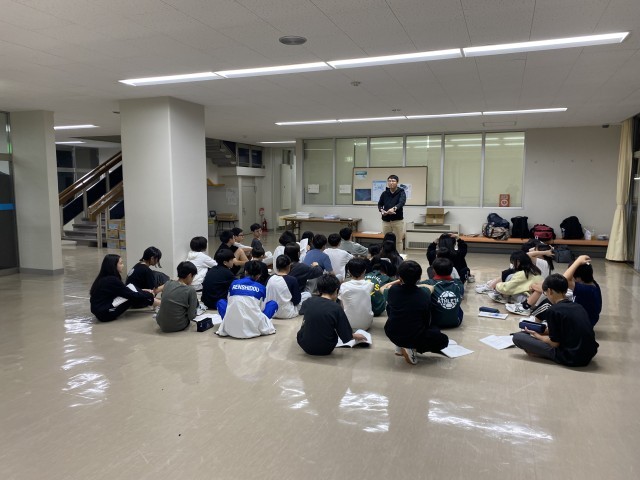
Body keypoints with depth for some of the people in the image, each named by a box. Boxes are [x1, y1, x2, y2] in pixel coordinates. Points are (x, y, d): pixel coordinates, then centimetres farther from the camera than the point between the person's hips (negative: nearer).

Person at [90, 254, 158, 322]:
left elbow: (127, 291, 15)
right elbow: (132, 295, -15)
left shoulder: (105, 278, 7)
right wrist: (150, 295, -3)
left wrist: (144, 291, 11)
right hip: (106, 313, -9)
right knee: (133, 297, -9)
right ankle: (161, 304, 6)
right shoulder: (112, 280, -20)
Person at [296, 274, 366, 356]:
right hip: (326, 349, -2)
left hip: (306, 346, 2)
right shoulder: (336, 308, -16)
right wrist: (355, 336, 9)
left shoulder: (308, 302, -7)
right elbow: (346, 336, -12)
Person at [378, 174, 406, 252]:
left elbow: (402, 202, -23)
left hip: (398, 221, -3)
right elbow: (380, 204, 9)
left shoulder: (401, 192, -5)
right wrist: (382, 210, -15)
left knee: (398, 241, 4)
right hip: (386, 221, 3)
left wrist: (394, 208, -44)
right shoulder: (384, 193, 6)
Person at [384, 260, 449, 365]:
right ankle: (413, 348, -2)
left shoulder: (393, 290, -7)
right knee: (443, 340, 20)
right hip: (415, 337, -3)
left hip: (392, 334, 4)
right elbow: (427, 321, -1)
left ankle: (400, 346, 19)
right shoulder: (425, 293, -12)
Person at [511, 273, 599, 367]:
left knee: (517, 337, -10)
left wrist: (537, 335, 9)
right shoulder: (579, 307, 11)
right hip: (590, 354, 8)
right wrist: (548, 331, 24)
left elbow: (555, 343, -8)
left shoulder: (554, 310, -11)